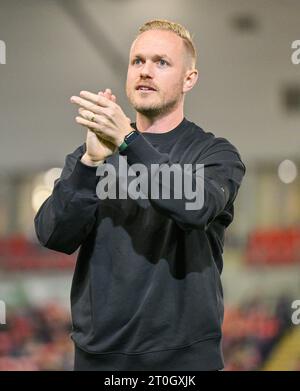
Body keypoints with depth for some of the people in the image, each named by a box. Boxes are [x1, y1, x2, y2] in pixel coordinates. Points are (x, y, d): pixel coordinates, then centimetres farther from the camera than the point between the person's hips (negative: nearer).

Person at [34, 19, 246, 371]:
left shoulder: (215, 154, 0)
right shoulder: (87, 154, 8)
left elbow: (196, 207, -22)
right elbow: (53, 235, -7)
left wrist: (128, 140, -29)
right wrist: (93, 160, -21)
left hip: (183, 354, -2)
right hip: (98, 353, 2)